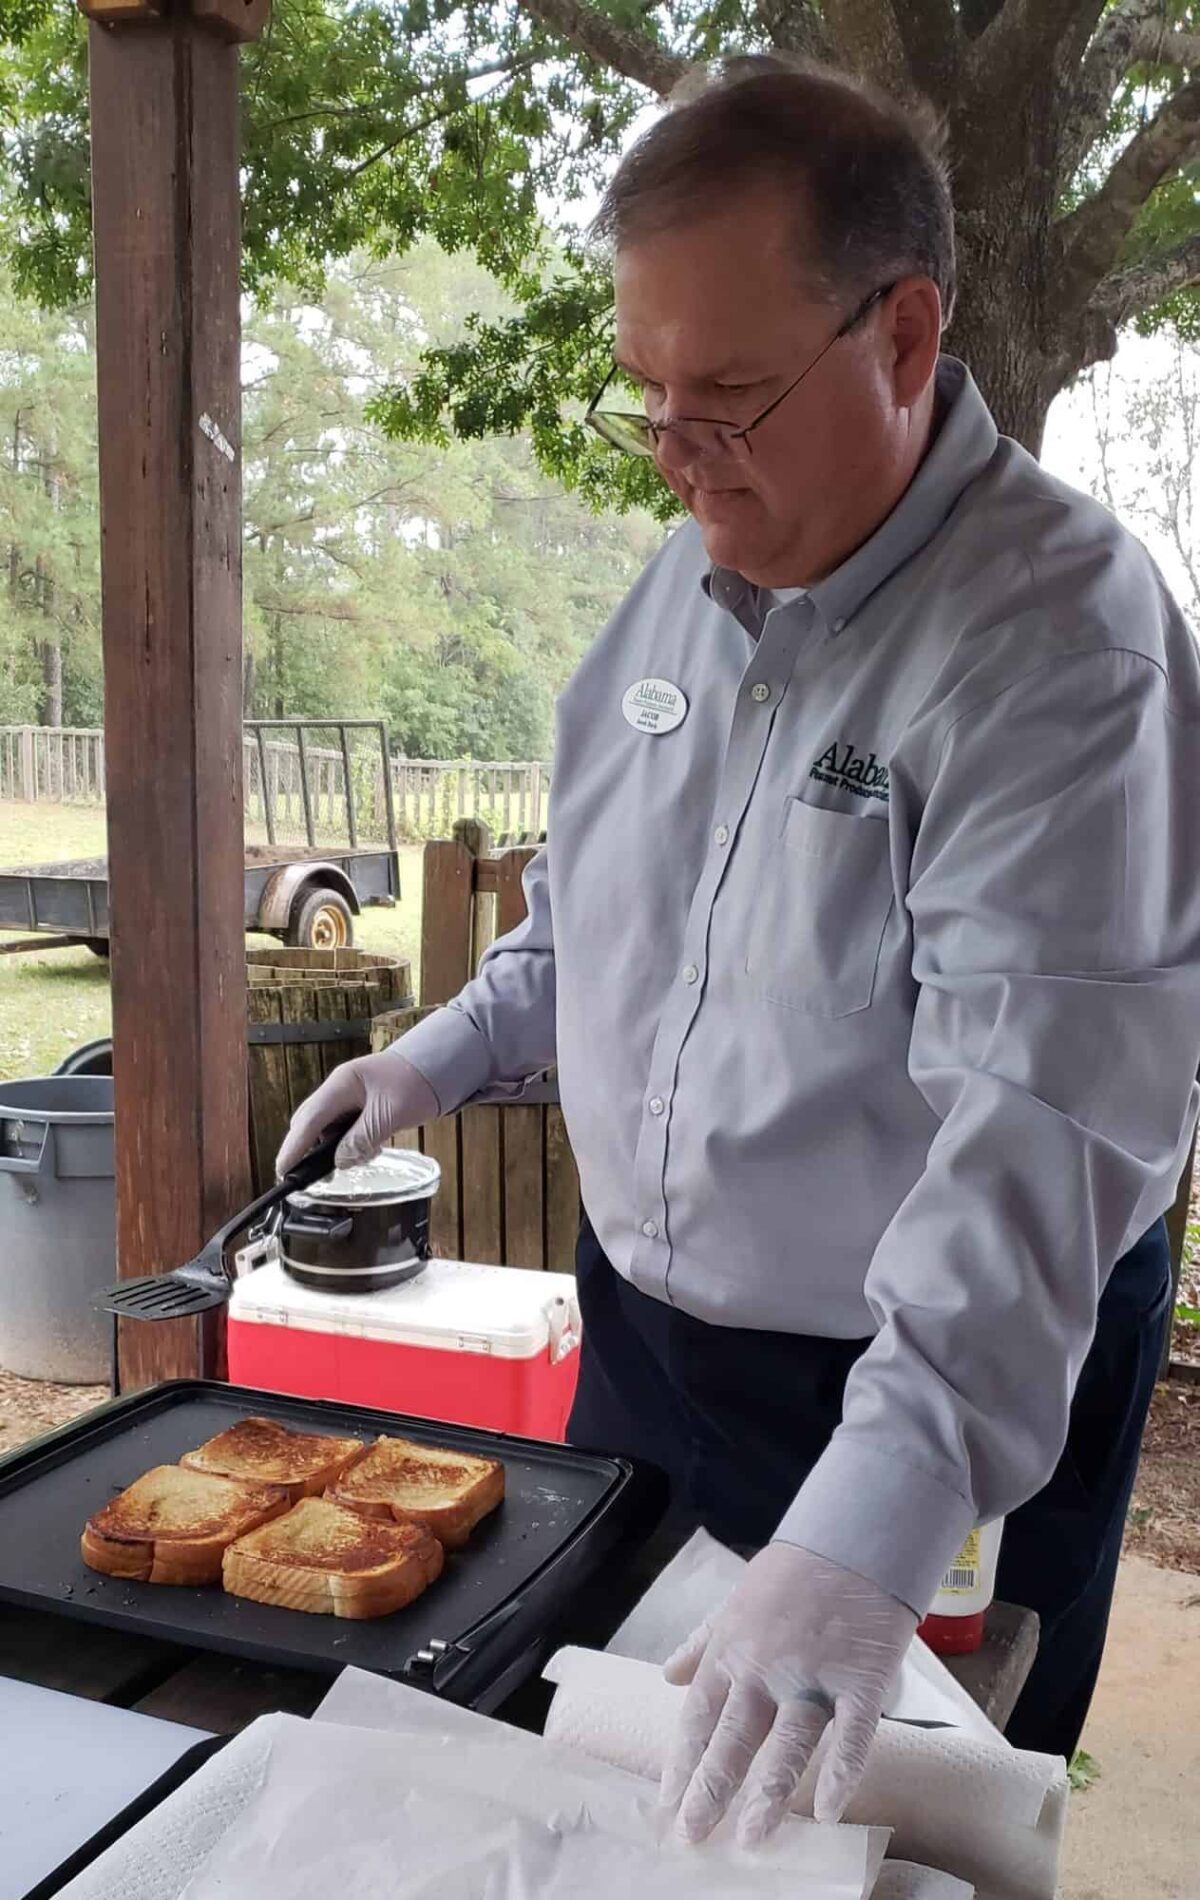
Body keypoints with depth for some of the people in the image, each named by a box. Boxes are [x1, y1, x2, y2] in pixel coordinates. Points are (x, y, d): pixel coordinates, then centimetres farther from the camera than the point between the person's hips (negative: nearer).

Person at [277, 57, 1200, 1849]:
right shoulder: (680, 589, 1)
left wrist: (872, 1531, -40)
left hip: (959, 1385, -6)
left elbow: (1041, 1117, -33)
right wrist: (449, 1055, 4)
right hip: (642, 1329, 6)